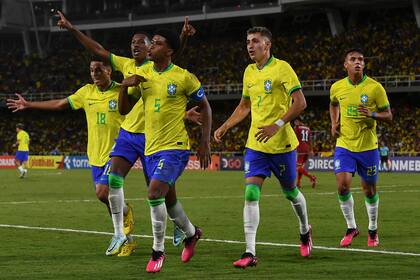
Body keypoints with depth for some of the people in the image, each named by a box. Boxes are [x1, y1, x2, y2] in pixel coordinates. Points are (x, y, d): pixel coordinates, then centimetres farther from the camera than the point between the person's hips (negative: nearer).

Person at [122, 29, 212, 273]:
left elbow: (205, 106, 0)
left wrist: (205, 143, -4)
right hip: (152, 148, 6)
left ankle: (158, 250, -7)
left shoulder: (184, 77, -10)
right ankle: (191, 233, 45)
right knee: (168, 199, 18)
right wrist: (125, 86, -9)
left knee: (155, 194, -20)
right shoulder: (143, 74, 5)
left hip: (175, 147, -6)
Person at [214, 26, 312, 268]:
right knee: (251, 194, -10)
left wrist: (277, 125, -23)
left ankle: (305, 231, 42)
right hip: (255, 144, 5)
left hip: (282, 144, -5)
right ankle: (250, 253, -14)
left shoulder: (281, 68, -10)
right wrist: (224, 127, 12)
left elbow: (300, 103, -15)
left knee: (290, 192, 12)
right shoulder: (249, 72, 11)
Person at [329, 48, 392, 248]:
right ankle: (351, 227, 5)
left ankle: (373, 230, 28)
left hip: (368, 147, -1)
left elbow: (388, 116, -3)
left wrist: (372, 114, -22)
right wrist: (334, 123, 8)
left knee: (369, 190, 7)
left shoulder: (375, 87, -9)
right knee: (343, 185, -14)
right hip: (344, 145, 1)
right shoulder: (337, 87, 0)